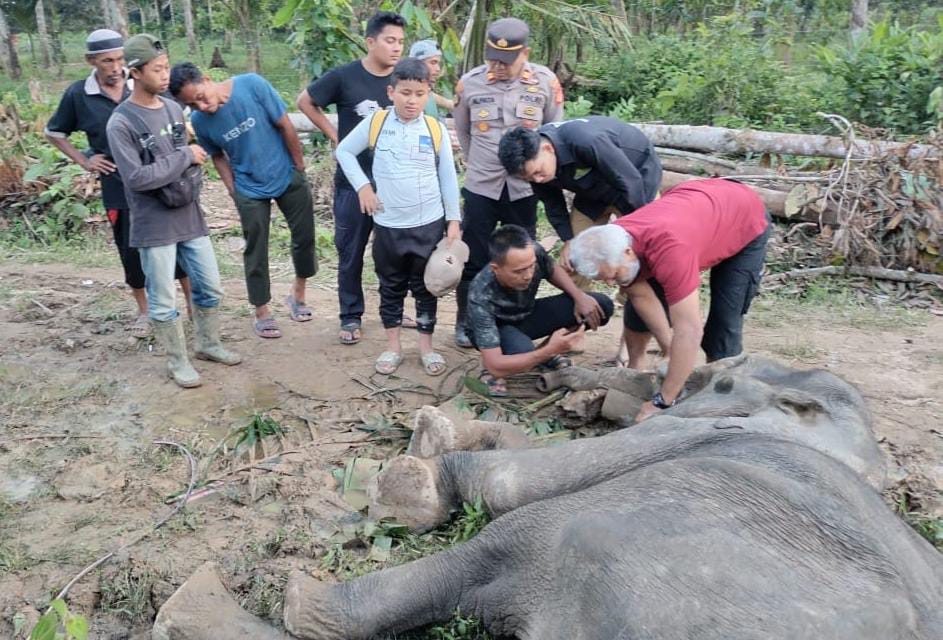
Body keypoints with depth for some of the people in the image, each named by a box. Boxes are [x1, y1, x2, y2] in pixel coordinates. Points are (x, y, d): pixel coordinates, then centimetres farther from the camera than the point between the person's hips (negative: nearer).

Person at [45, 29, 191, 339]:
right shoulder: (78, 94, -3)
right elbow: (54, 133, 11)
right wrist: (84, 162, 1)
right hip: (119, 187, 1)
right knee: (131, 250, 9)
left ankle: (192, 303, 19)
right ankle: (143, 312, 26)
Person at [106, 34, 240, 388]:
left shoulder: (173, 108, 6)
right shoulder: (121, 123, -13)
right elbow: (136, 177, -20)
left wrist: (191, 184, -2)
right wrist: (185, 157, -16)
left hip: (189, 215, 6)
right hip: (154, 224, -6)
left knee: (209, 286, 14)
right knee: (163, 300, 5)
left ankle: (209, 344, 34)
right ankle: (177, 360, 22)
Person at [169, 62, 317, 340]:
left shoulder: (252, 85, -22)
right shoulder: (199, 121, -14)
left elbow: (284, 125, -12)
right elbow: (218, 156, 3)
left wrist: (299, 166, -6)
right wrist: (233, 191, -4)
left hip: (288, 175, 0)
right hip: (250, 189, 0)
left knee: (305, 236, 10)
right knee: (255, 251, 5)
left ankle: (298, 294, 32)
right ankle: (262, 312, 19)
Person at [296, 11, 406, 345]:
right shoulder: (344, 77, -9)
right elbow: (305, 101, 5)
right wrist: (333, 133, -1)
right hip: (353, 181, -2)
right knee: (351, 252, 6)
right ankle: (351, 317, 20)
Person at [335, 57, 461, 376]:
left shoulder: (436, 130, -3)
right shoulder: (375, 123, -5)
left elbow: (448, 177, 2)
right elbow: (344, 151, 6)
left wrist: (453, 220, 1)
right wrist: (362, 186, -4)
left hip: (429, 224, 0)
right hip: (388, 224, 0)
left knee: (426, 287, 10)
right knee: (391, 287, 12)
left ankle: (426, 345, 23)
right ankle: (393, 345, 25)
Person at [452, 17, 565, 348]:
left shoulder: (546, 82, -6)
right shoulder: (469, 83, -6)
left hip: (525, 187, 1)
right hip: (480, 186, 0)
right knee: (473, 259, 6)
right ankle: (465, 322, 23)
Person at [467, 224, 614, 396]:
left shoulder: (535, 252, -28)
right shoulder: (481, 297, -40)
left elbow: (553, 270, 0)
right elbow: (495, 366, -41)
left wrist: (579, 295, -17)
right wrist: (549, 351, -49)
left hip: (528, 314, 5)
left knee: (602, 306, -12)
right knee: (523, 350, -41)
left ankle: (545, 351, 6)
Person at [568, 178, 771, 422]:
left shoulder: (669, 250, -47)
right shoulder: (611, 245, -25)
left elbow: (689, 331, -45)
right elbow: (643, 297, -11)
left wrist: (662, 401, -39)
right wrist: (670, 349, -17)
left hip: (746, 220, -6)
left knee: (724, 322, -15)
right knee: (636, 297, 0)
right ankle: (634, 370, 20)